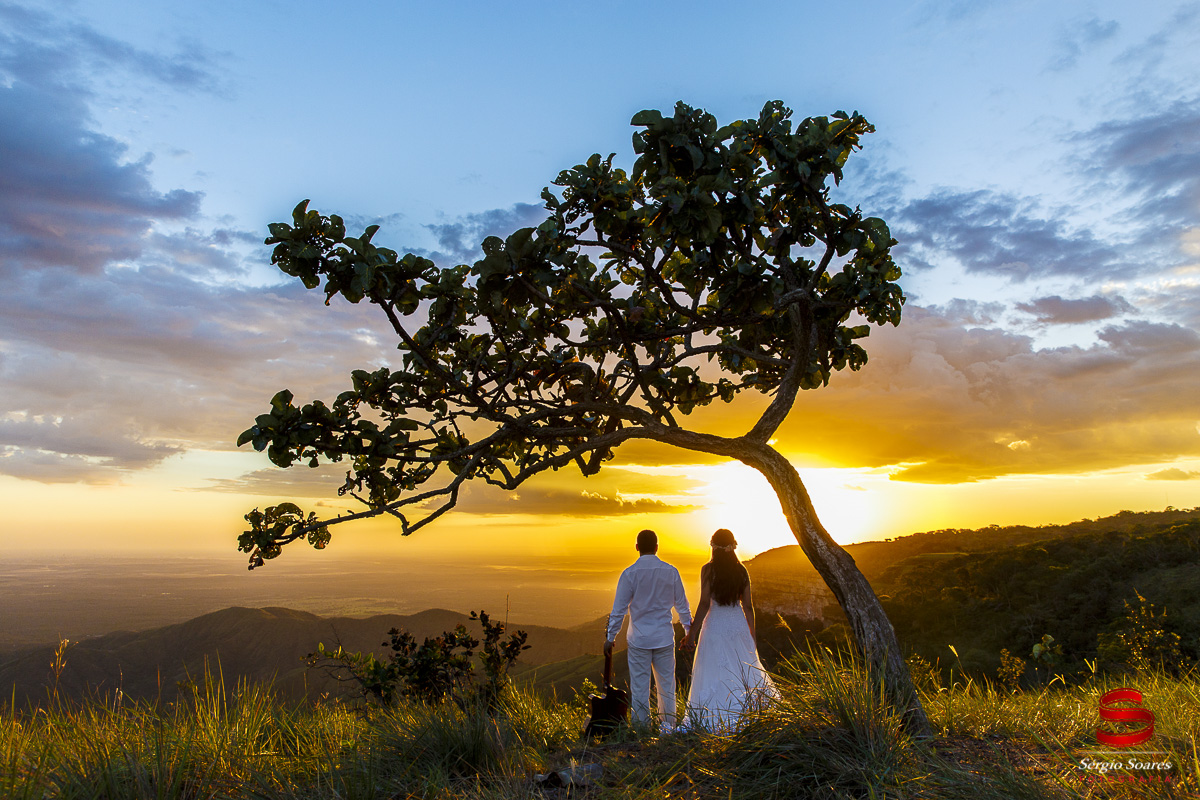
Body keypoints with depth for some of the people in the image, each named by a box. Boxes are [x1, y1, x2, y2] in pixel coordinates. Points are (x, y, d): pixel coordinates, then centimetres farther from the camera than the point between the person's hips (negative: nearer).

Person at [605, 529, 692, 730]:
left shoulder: (630, 573, -10)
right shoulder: (671, 571, -2)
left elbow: (619, 609, -7)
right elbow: (681, 604, 7)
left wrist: (610, 637, 2)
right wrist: (689, 630, 21)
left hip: (639, 639, -2)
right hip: (665, 638, 2)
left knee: (639, 688, 7)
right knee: (666, 685, 14)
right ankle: (668, 726, 23)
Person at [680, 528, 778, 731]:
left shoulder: (708, 569, -10)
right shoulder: (741, 570, 2)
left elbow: (704, 604, -13)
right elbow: (748, 606, 5)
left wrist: (692, 633, -8)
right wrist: (752, 635, 14)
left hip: (715, 626, -4)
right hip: (739, 625, 4)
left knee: (714, 675, 3)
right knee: (745, 672, 15)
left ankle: (715, 723, 5)